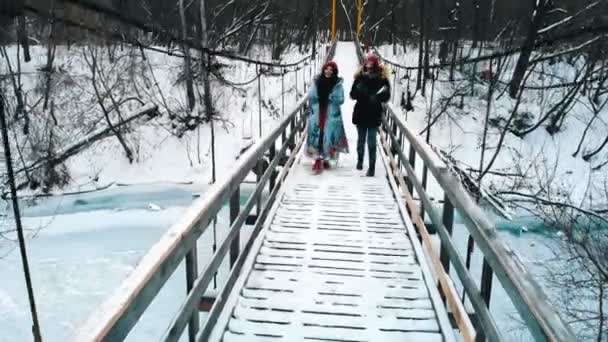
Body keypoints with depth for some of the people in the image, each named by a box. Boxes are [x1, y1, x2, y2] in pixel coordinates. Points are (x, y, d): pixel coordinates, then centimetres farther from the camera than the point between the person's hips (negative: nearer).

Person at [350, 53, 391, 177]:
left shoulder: (382, 78, -5)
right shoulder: (360, 77, -1)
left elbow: (386, 97, -6)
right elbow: (353, 94, -2)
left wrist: (376, 97, -24)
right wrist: (358, 90, -22)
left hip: (374, 115, -2)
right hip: (361, 113, 2)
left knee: (371, 142, -2)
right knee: (361, 139, 17)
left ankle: (372, 168, 4)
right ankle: (360, 160, 38)